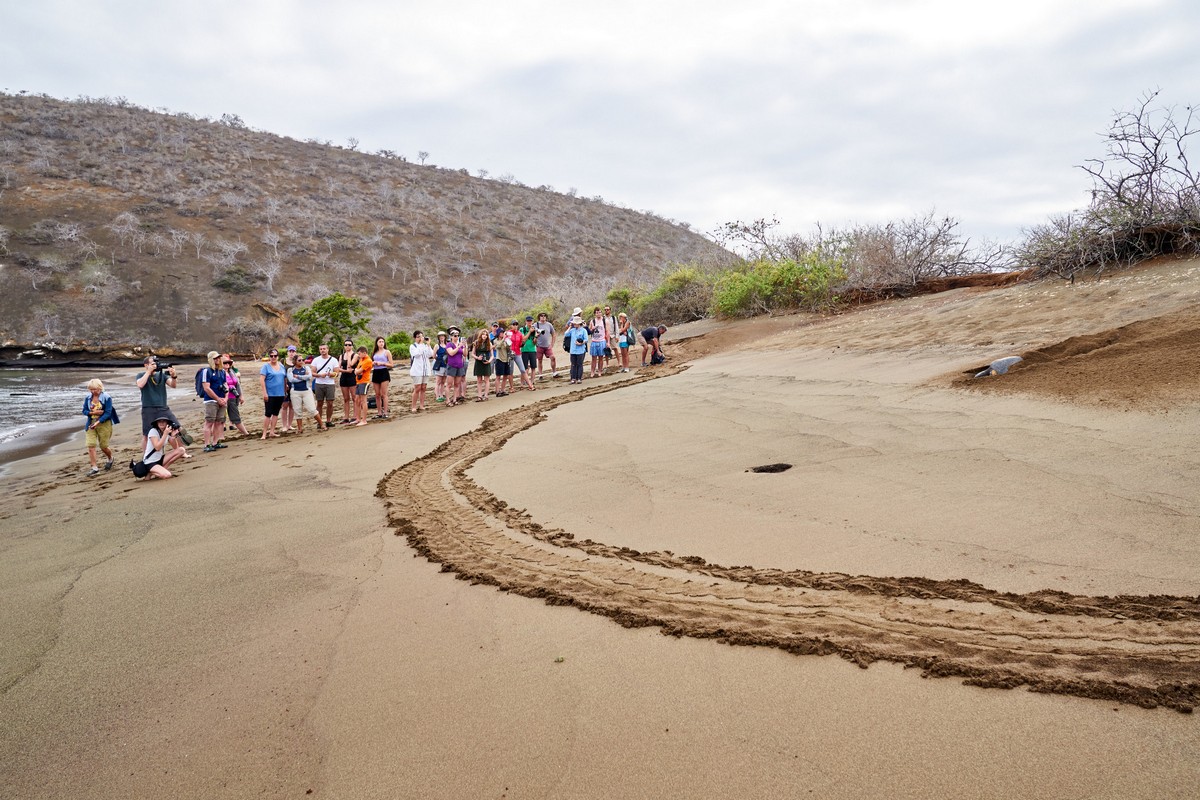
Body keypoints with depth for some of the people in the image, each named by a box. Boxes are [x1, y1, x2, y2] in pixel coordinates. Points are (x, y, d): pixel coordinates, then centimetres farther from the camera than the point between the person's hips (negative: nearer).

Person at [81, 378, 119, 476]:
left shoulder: (106, 398, -9)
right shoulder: (88, 398, 3)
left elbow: (108, 413, -13)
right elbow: (84, 411, 6)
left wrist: (98, 422, -23)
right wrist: (94, 412, -14)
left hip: (103, 423, -3)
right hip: (90, 424, 3)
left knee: (103, 446, 5)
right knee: (90, 445, -9)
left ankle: (110, 458, 38)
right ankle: (95, 469, -6)